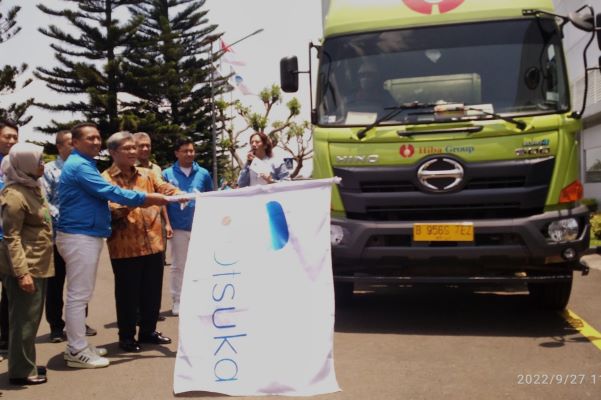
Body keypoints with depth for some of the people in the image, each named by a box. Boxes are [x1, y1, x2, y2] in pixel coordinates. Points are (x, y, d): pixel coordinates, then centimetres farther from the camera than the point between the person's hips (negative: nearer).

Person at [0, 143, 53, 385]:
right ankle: (20, 371, 10)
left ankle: (26, 364, 27)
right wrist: (22, 272, -25)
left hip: (37, 265, 9)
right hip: (25, 267, -9)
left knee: (32, 318, 16)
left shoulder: (32, 187, 12)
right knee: (24, 319, -1)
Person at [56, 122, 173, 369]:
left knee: (79, 295, 15)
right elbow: (109, 192, -21)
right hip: (80, 237, -11)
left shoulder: (84, 164, 18)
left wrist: (138, 202, 12)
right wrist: (146, 198, -15)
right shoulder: (79, 166, -15)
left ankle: (78, 345, 24)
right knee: (78, 295, -4)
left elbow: (100, 197, 22)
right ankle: (77, 352, 3)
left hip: (85, 235, 11)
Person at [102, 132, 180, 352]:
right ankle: (127, 335, 21)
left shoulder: (147, 174, 13)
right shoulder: (106, 179, -3)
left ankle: (148, 330, 30)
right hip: (125, 246, -5)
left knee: (152, 290, 13)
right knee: (127, 293, 6)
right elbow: (111, 210, -15)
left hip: (153, 242, 5)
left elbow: (166, 188, -2)